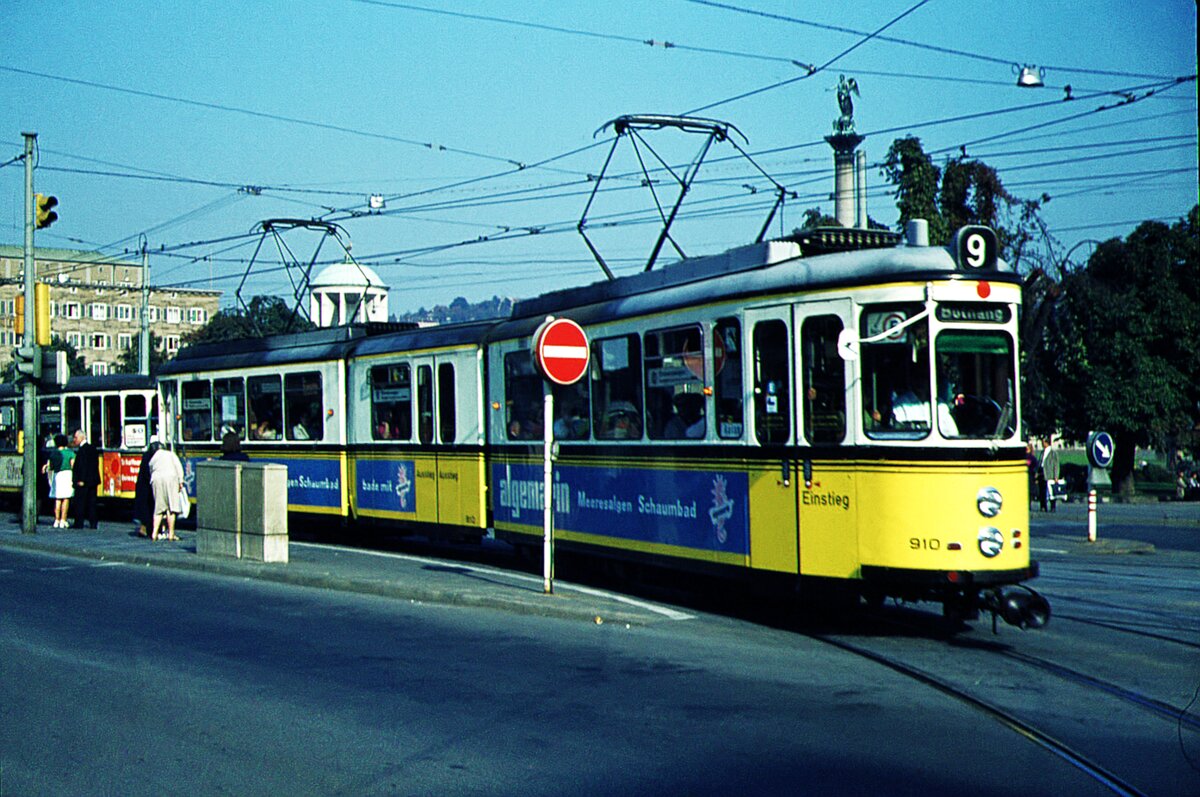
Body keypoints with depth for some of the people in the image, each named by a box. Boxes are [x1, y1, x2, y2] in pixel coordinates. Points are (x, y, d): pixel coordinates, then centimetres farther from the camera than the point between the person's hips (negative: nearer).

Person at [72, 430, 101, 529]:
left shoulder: (82, 450, -13)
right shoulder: (93, 448, 13)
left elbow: (82, 465, -19)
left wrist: (81, 480, -18)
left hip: (83, 481, -8)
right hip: (94, 480, 8)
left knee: (80, 502, -2)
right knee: (91, 501, 9)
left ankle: (79, 523, 0)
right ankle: (93, 523, 7)